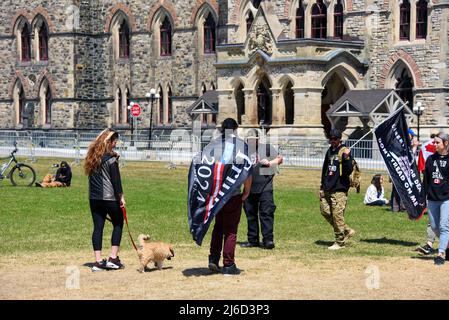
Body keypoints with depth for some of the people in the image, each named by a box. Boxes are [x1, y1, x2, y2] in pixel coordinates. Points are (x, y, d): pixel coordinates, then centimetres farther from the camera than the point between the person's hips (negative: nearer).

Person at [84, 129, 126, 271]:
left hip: (94, 198, 6)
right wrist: (121, 196, -7)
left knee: (98, 227, 6)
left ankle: (98, 261, 2)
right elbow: (116, 179, -13)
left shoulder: (92, 156, 8)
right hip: (110, 198, -6)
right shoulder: (110, 158, -12)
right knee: (118, 224, 11)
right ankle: (113, 258, 6)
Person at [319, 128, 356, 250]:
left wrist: (346, 158, -28)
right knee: (325, 211, 7)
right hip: (327, 189, 8)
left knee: (337, 215, -8)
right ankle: (347, 231, 19)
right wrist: (322, 187, 21)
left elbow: (348, 171, -13)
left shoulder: (345, 151, -6)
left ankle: (340, 242, 2)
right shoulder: (330, 151, 16)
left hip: (339, 190, -8)